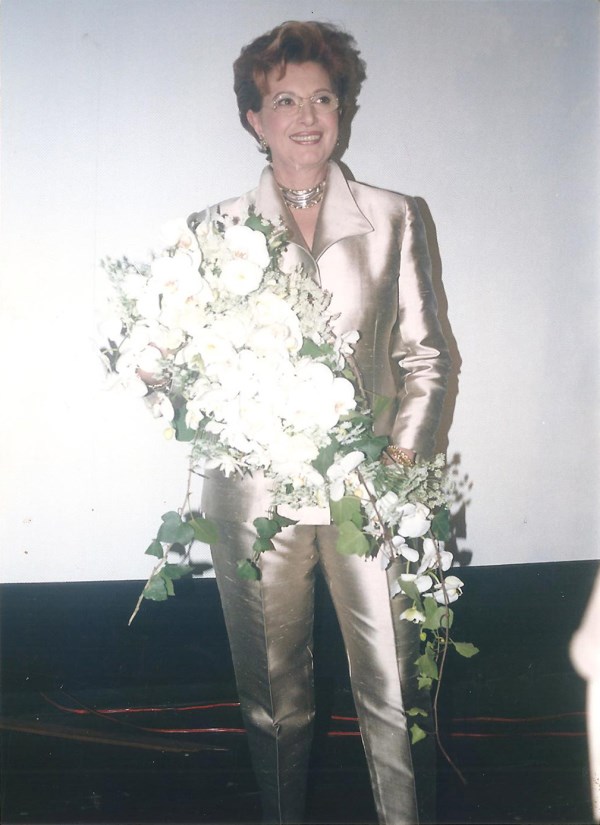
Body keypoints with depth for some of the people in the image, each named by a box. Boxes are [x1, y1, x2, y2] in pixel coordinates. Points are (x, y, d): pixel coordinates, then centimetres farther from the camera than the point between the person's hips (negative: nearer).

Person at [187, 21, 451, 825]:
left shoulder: (393, 218, 6)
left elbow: (426, 353, 5)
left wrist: (403, 455, -8)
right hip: (256, 492, 1)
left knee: (390, 684, 7)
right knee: (274, 691, 13)